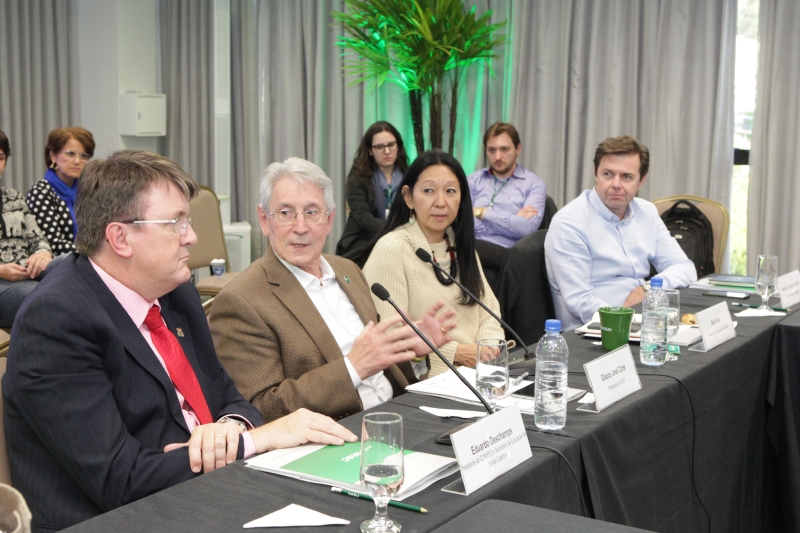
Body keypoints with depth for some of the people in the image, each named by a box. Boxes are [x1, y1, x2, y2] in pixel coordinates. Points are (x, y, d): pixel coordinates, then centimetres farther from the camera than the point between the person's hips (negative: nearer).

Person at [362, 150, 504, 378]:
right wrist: (457, 353, -16)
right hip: (427, 377, -8)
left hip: (479, 370, 8)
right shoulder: (391, 249, -9)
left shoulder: (461, 246, 16)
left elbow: (489, 310, 14)